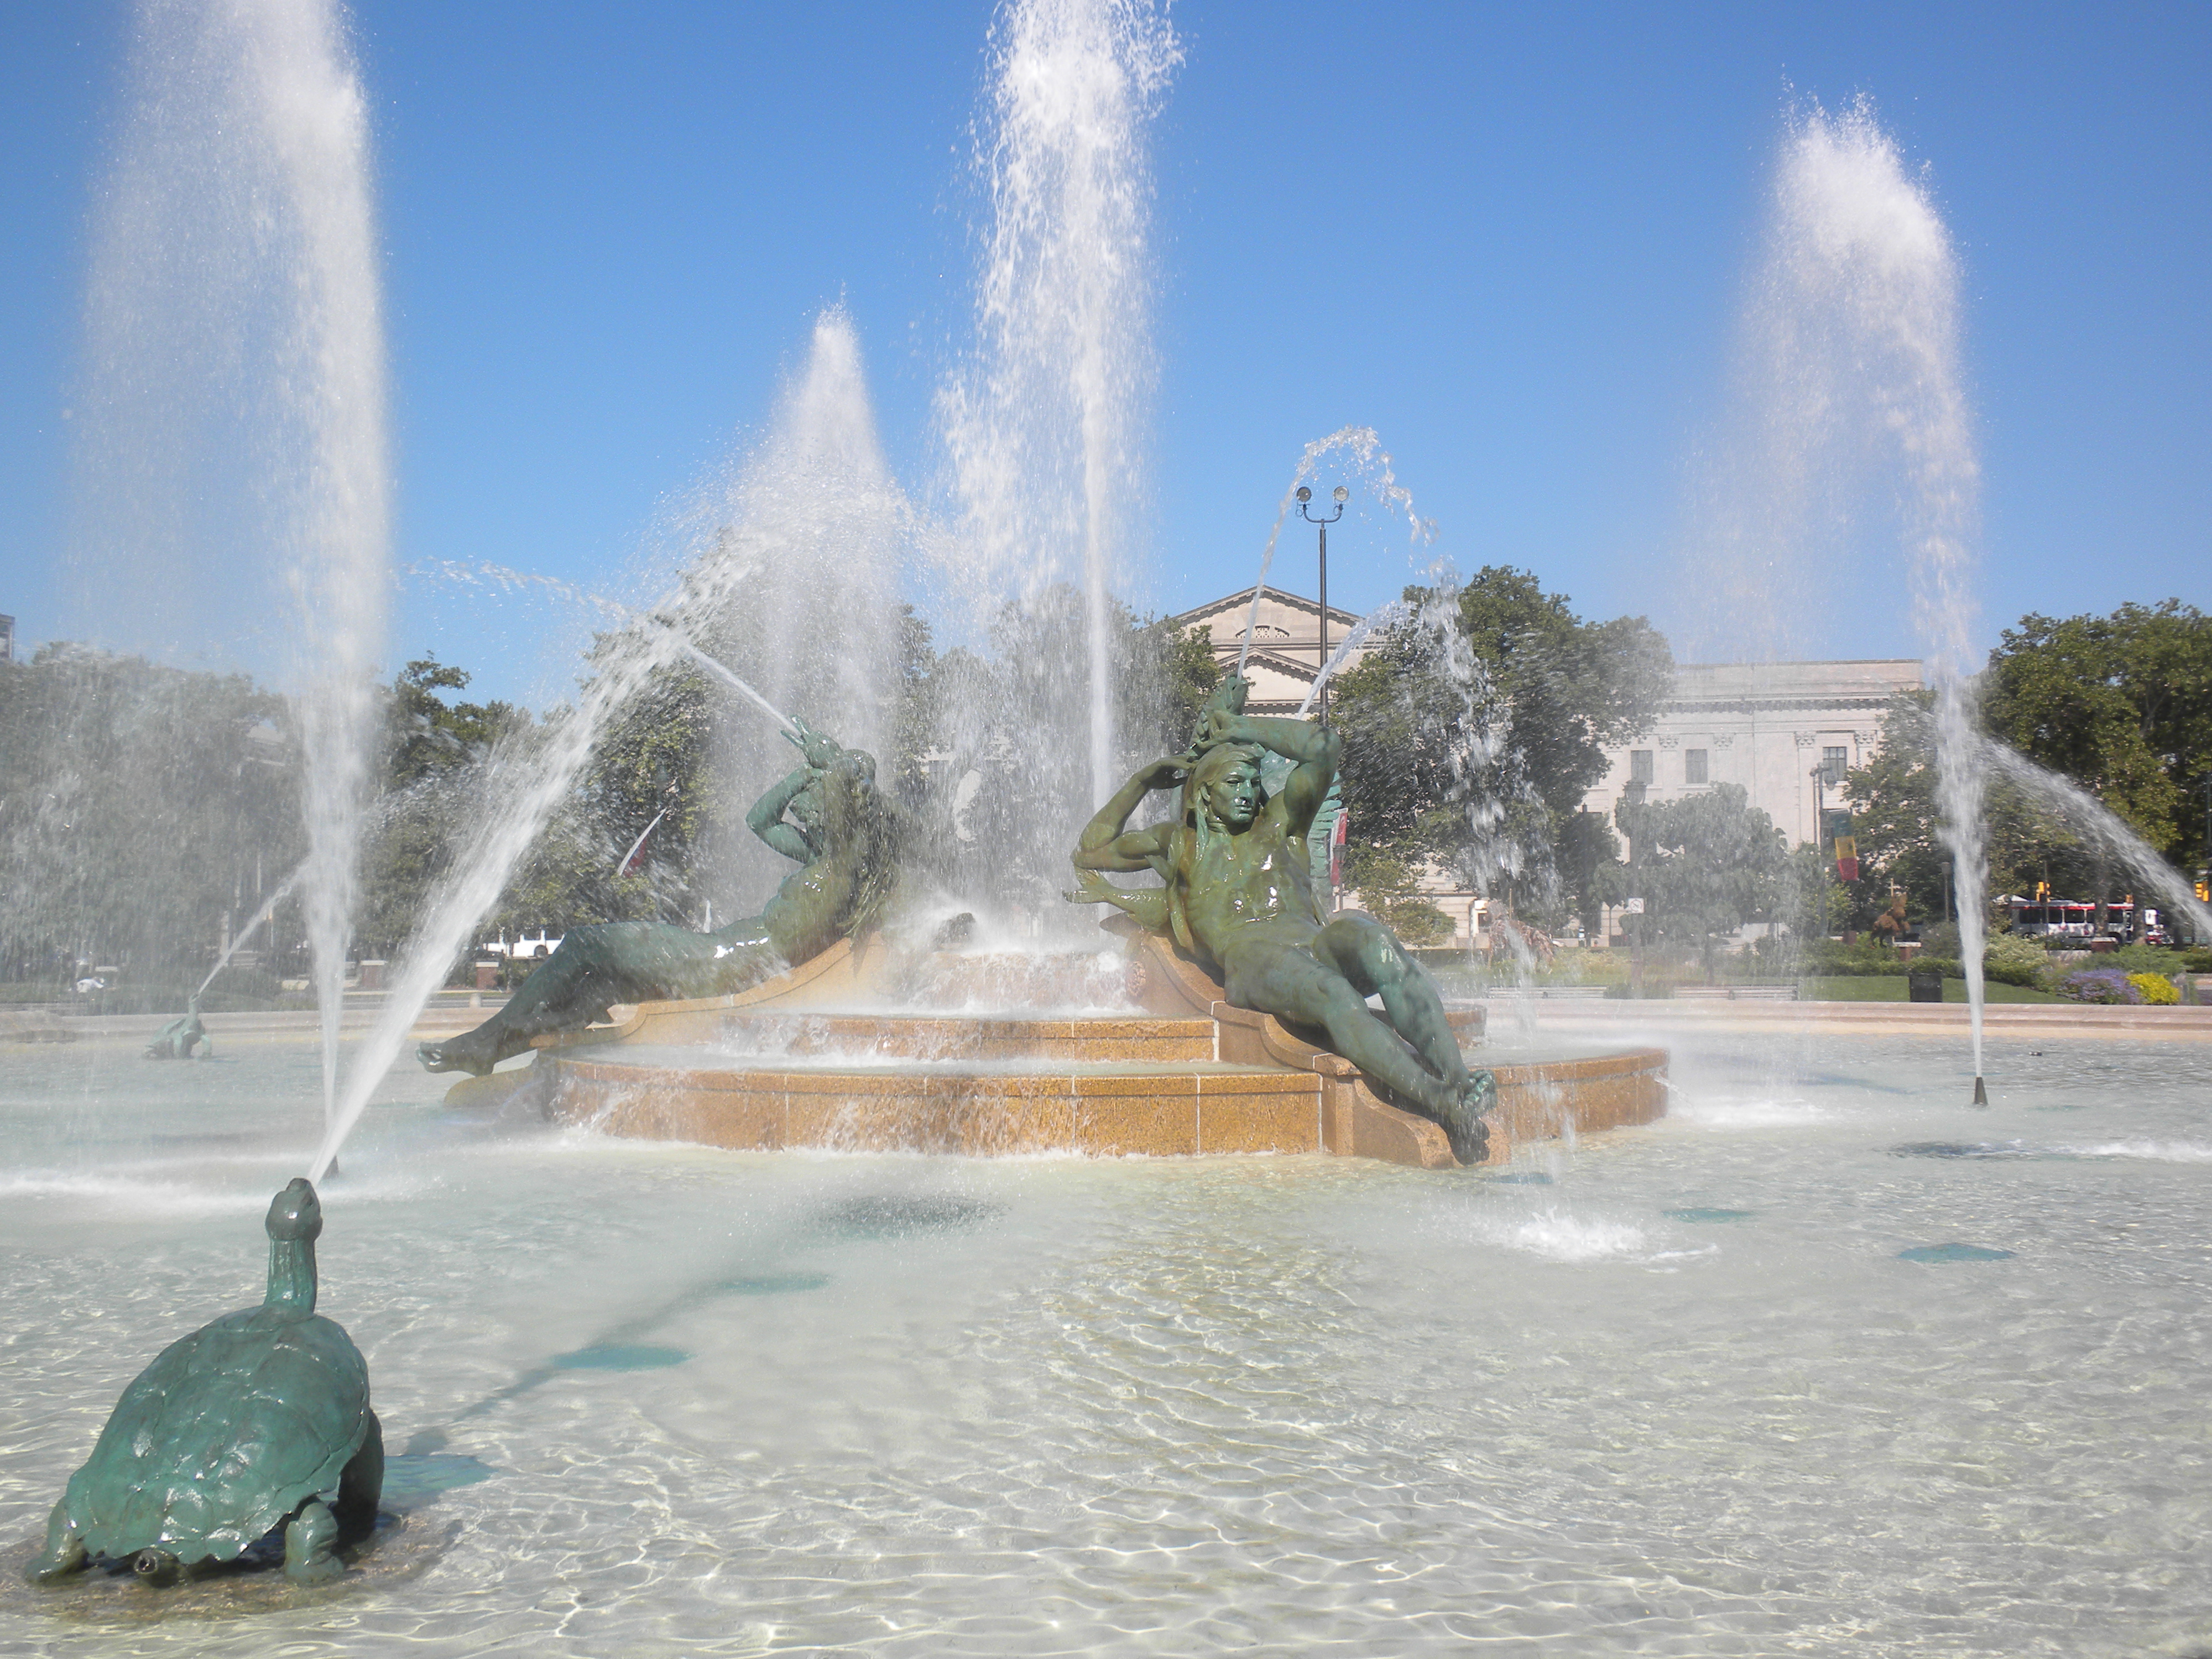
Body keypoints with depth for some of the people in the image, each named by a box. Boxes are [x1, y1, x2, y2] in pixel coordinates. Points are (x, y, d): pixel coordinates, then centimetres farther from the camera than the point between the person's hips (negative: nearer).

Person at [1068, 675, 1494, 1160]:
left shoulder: (1277, 823, 26)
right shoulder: (1179, 842, 28)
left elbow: (1324, 745, 16)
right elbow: (1090, 851, 36)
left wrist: (1241, 728, 25)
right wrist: (1144, 780, 33)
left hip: (1316, 946, 2)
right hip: (1249, 963, -2)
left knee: (1367, 936, -38)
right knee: (1332, 994, -39)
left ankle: (1459, 1078, -52)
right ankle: (1443, 1106, -57)